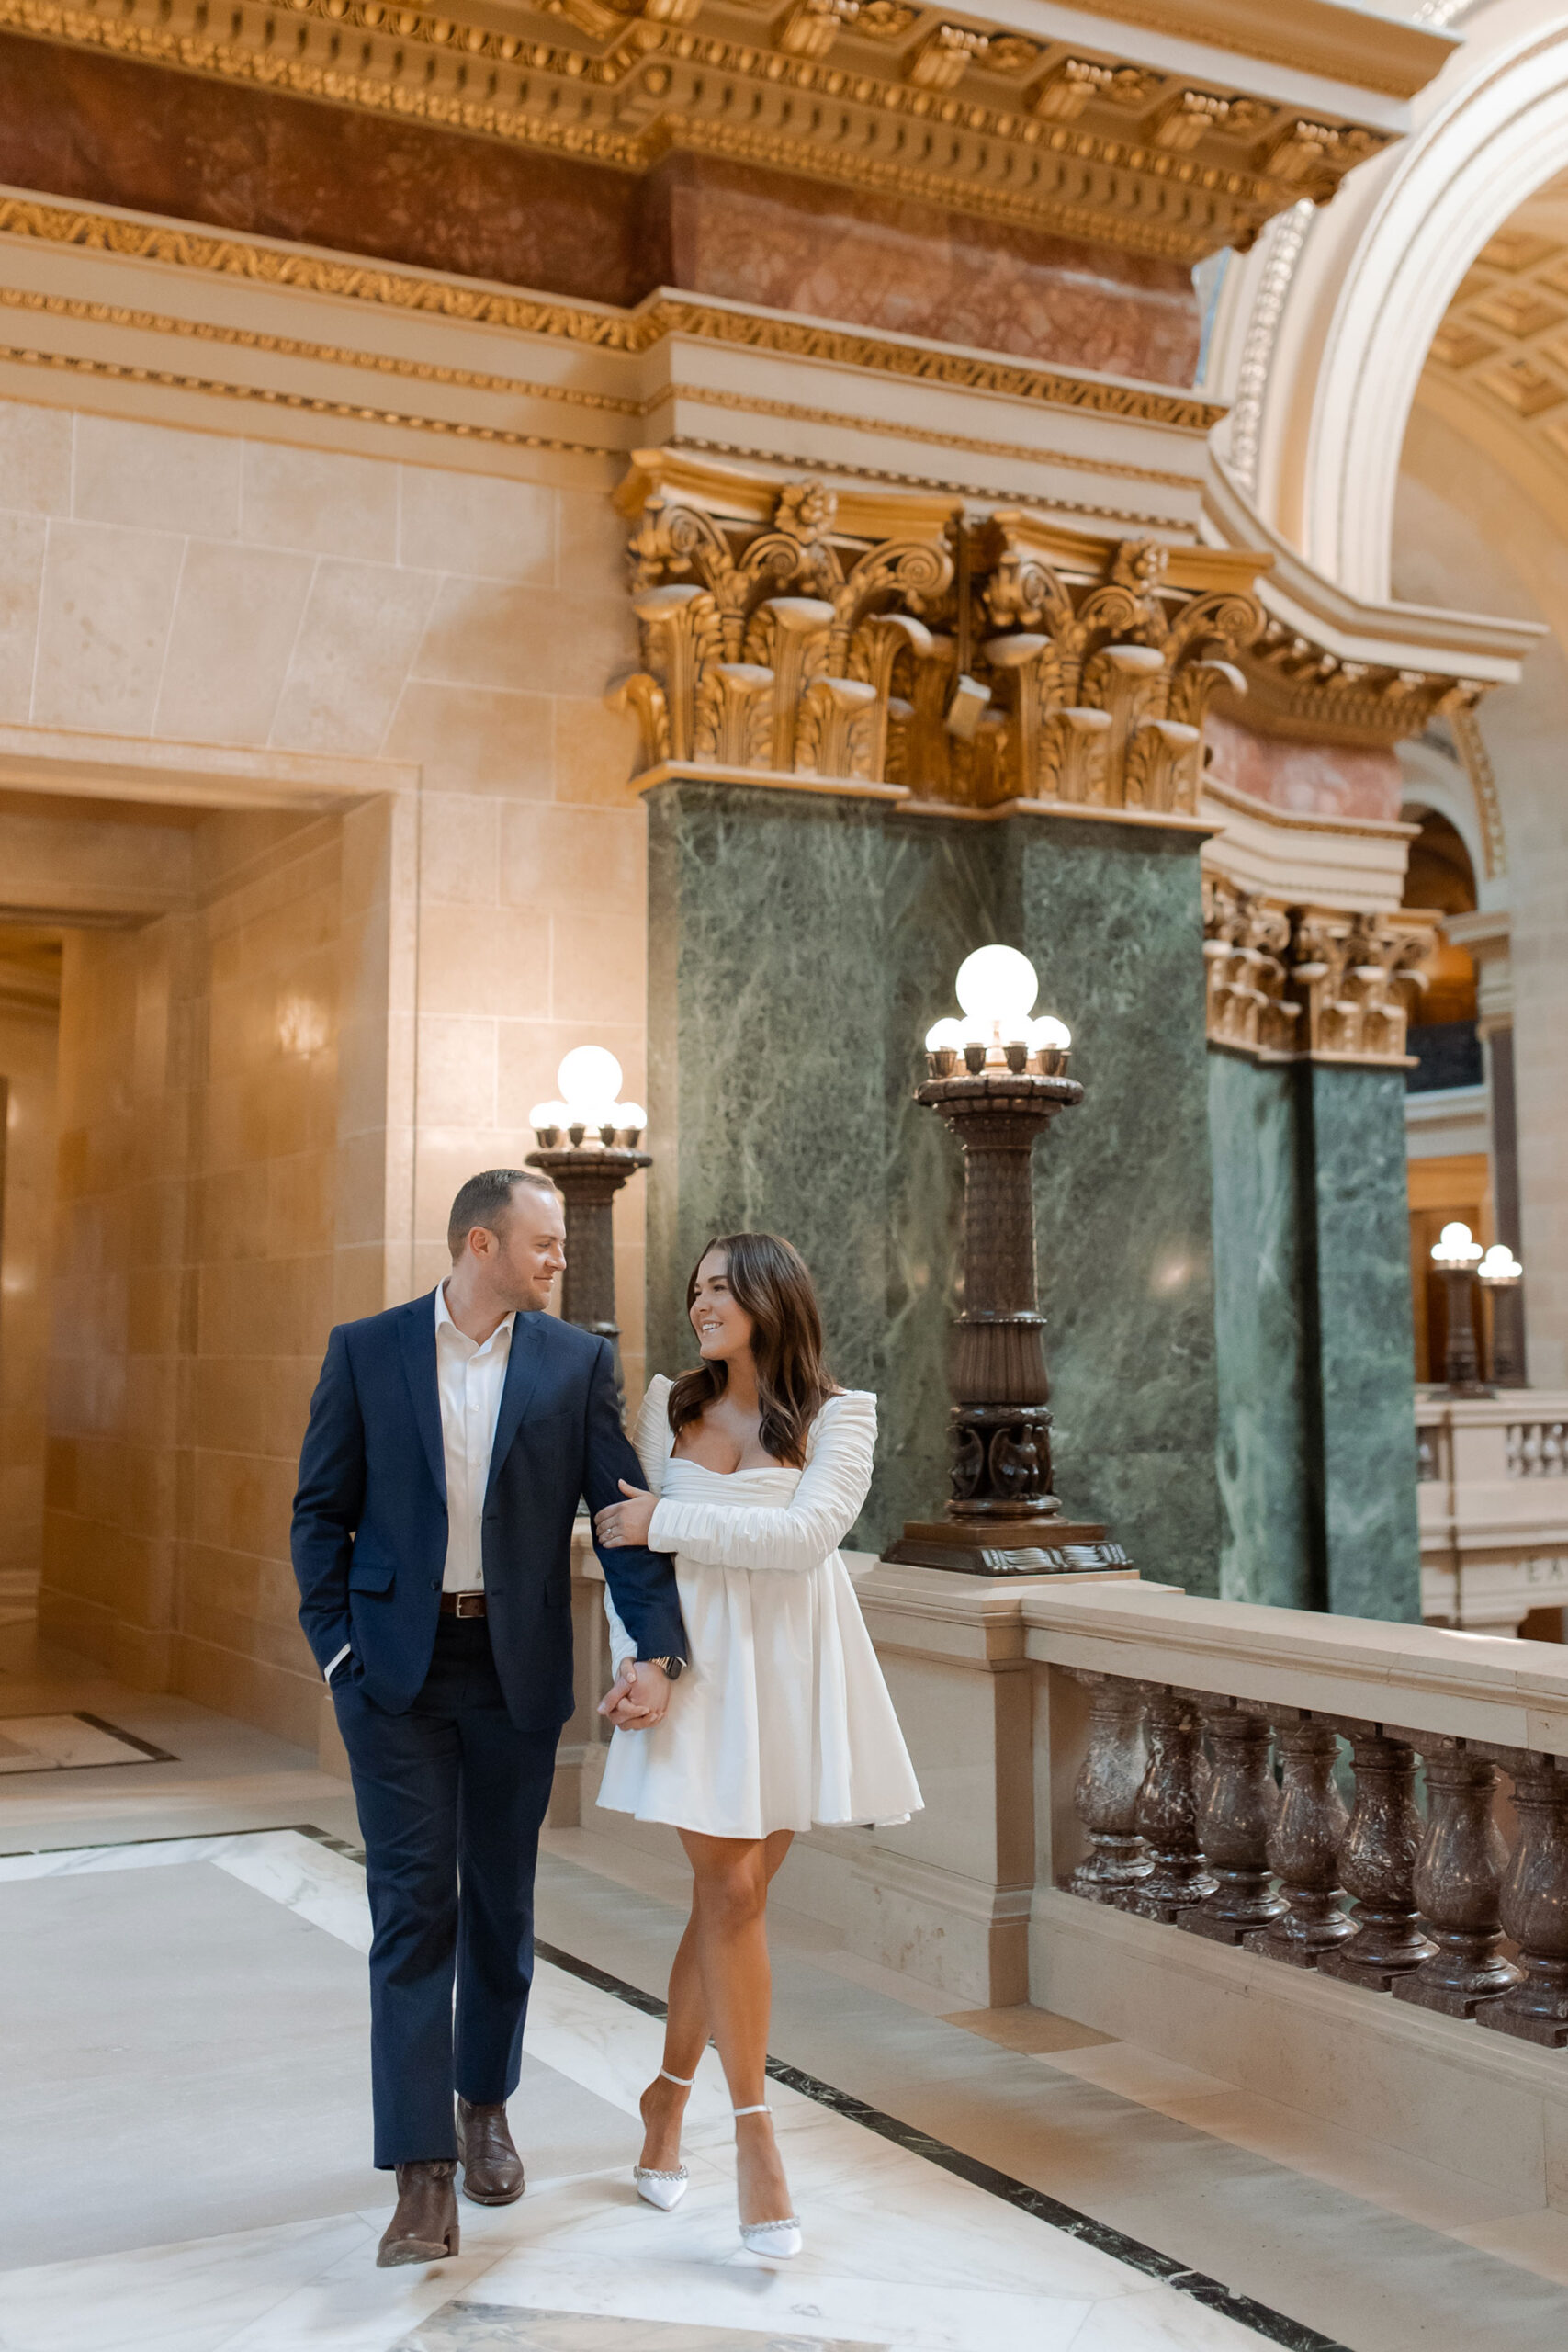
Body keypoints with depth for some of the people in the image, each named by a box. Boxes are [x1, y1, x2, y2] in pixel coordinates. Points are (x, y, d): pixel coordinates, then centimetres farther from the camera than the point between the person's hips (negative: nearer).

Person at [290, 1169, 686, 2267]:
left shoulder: (577, 1362, 1)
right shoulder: (366, 1351, -1)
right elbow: (321, 1510, 3)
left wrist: (656, 1647, -13)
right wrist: (338, 1648, -5)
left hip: (519, 1670, 2)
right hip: (396, 1668, -1)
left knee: (501, 1901, 12)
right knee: (413, 1909, -4)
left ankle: (485, 2103, 34)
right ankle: (424, 2178, -1)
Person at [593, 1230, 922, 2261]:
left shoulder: (840, 1416, -1)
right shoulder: (669, 1405, 7)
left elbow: (808, 1532, -17)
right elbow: (627, 1544, 7)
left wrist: (669, 1522, -16)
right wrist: (635, 1662, -5)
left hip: (790, 1670, 0)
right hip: (694, 1665, 0)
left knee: (734, 1892, 7)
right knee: (732, 1890, -6)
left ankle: (669, 2094, 27)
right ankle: (755, 2134, 4)